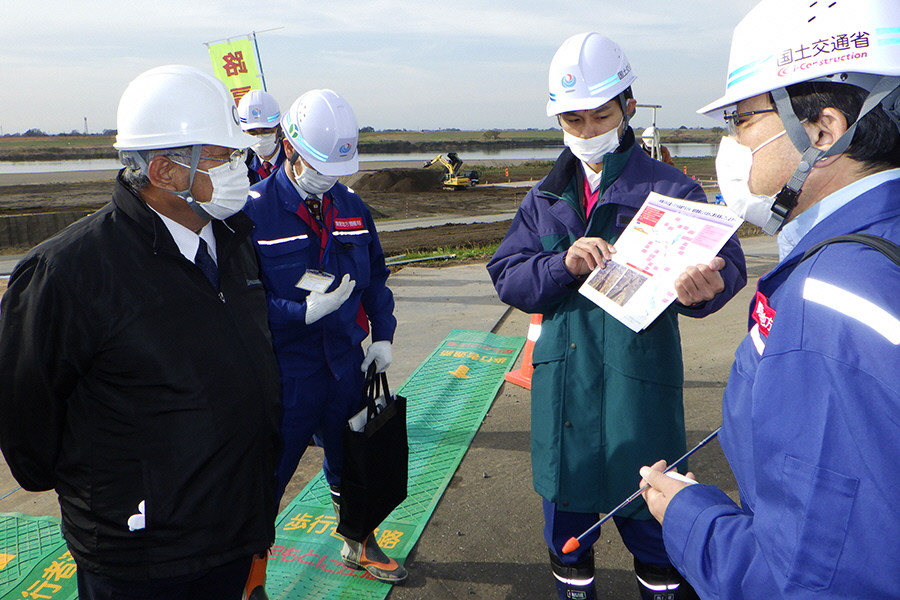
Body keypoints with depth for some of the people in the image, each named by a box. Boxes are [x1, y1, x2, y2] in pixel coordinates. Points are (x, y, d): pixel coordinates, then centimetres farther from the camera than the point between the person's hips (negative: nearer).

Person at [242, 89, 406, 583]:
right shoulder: (253, 210, -14)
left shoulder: (351, 206, 5)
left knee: (350, 460, 22)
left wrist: (382, 334, 5)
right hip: (285, 374, -5)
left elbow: (376, 275, 15)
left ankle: (360, 545, 45)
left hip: (346, 366, 6)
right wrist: (305, 312, -25)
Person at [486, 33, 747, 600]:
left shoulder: (670, 189, -3)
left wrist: (703, 285, -42)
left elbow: (724, 260, -18)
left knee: (649, 513, 8)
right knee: (565, 501, 17)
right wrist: (563, 265, -19)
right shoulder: (546, 198, 9)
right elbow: (507, 276, 0)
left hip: (641, 383, -3)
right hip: (562, 383, 4)